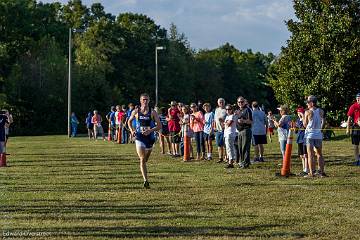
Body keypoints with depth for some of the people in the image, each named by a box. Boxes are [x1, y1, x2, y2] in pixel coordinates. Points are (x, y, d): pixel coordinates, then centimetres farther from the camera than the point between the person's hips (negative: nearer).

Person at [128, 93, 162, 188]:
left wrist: (150, 130, -18)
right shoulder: (136, 112, 1)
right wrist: (132, 130, 2)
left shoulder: (152, 112, -2)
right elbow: (129, 121, 18)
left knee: (145, 159, 16)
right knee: (142, 159, -13)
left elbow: (159, 126, -3)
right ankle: (145, 180, -19)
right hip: (139, 138, -1)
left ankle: (145, 179, 41)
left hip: (150, 138, 1)